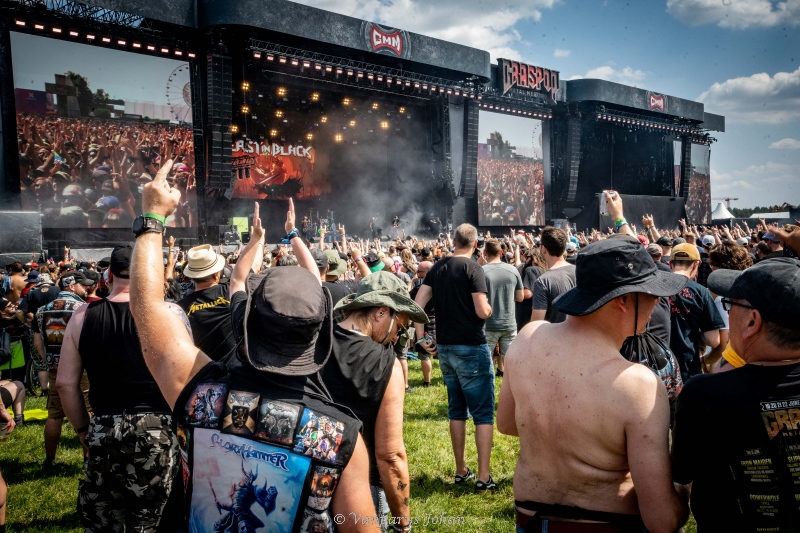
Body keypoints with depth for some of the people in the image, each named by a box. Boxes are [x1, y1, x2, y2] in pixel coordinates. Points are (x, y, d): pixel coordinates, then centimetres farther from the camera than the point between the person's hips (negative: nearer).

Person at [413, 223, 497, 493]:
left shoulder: (437, 268, 6)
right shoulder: (472, 268, -13)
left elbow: (417, 303, 2)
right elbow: (482, 311, -18)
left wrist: (420, 337, 5)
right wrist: (490, 307, 4)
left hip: (444, 348, 6)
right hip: (471, 348, -6)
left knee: (456, 410, 17)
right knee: (483, 413, 2)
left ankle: (461, 471, 25)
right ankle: (483, 477, 2)